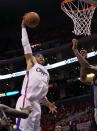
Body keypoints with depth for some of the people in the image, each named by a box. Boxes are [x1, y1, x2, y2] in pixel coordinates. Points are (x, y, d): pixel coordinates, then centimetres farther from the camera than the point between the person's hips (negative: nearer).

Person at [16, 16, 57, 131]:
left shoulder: (46, 74, 33)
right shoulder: (32, 62, 17)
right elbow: (26, 44, 13)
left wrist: (48, 104, 15)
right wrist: (23, 27, 16)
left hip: (36, 105, 8)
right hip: (26, 102, -8)